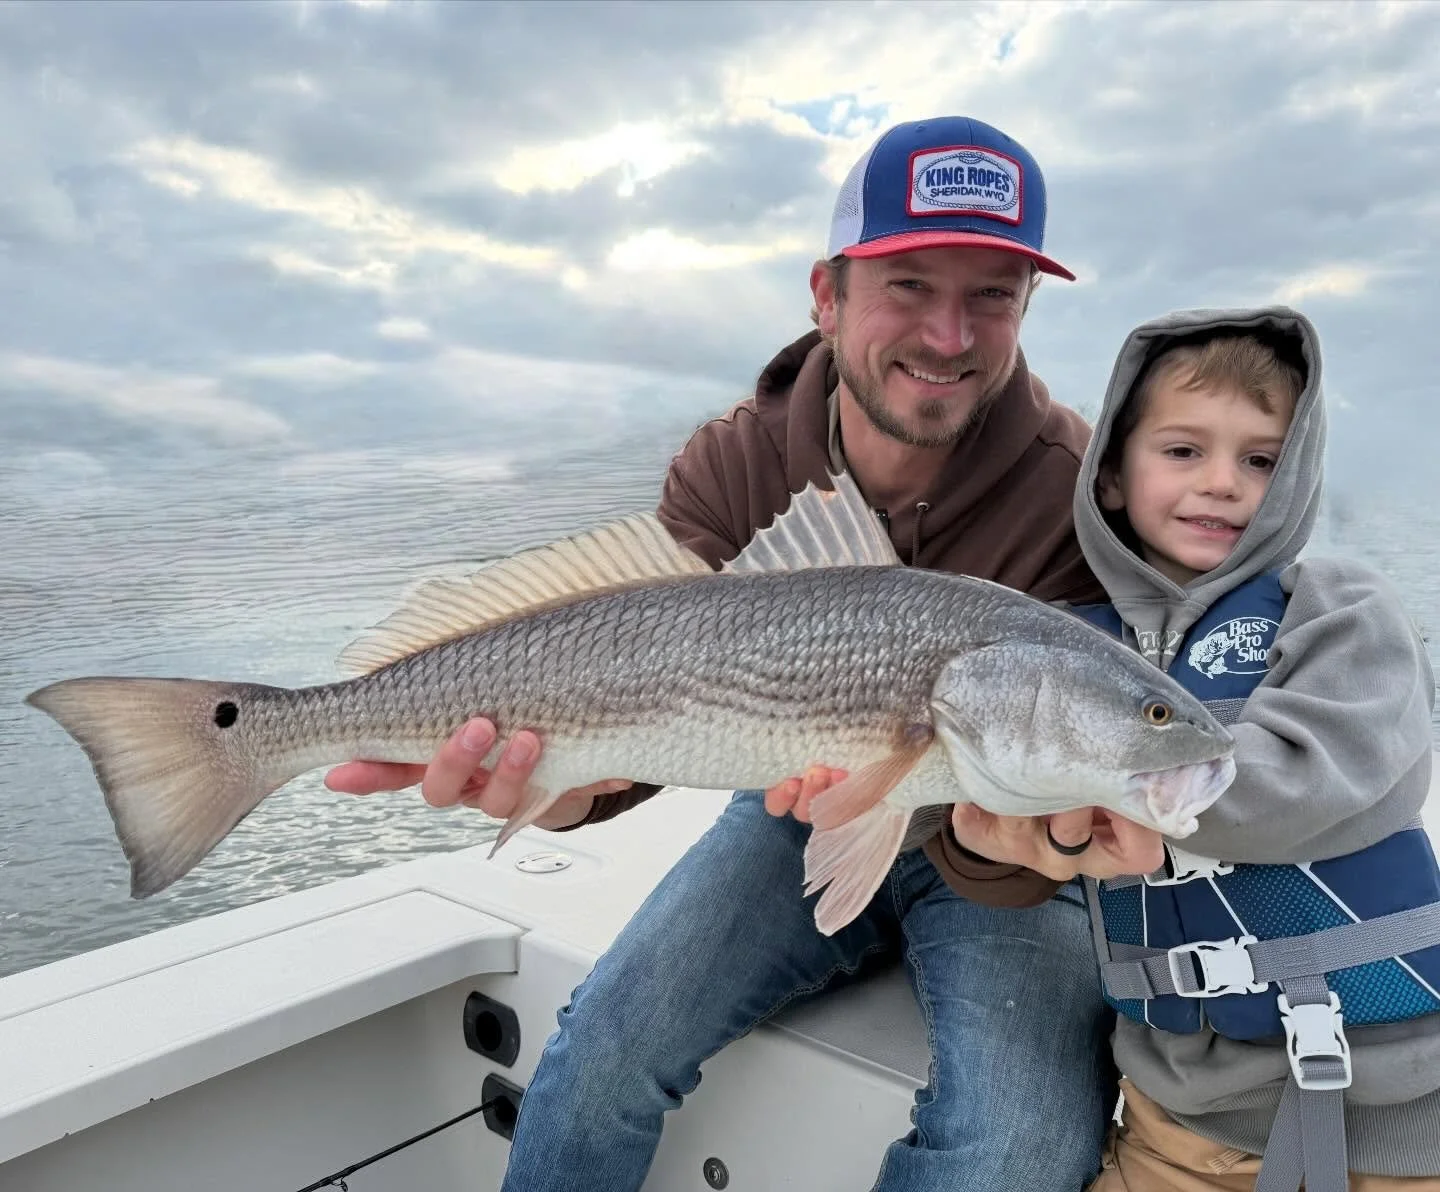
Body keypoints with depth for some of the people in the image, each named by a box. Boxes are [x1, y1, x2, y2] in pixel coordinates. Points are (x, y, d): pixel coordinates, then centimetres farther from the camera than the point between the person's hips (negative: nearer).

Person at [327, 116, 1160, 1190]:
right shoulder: (733, 467, -13)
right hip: (802, 815, 2)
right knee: (608, 1042, -11)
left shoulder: (1075, 490, -22)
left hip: (981, 859, -1)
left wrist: (1001, 840, -51)